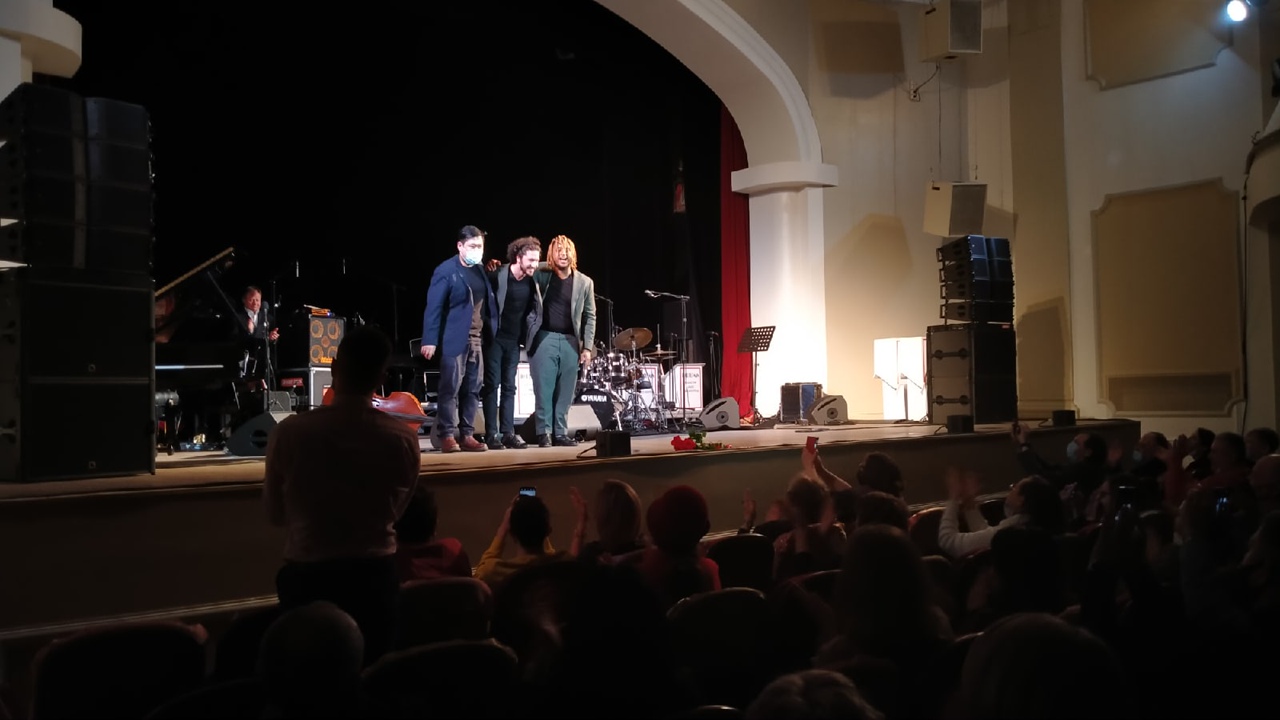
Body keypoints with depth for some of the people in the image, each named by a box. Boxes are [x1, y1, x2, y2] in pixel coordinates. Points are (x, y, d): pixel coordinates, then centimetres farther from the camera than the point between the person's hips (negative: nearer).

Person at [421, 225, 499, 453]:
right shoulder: (446, 271, -6)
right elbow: (433, 307, -10)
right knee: (450, 388, -4)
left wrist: (491, 334, 8)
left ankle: (467, 436, 13)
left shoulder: (481, 271, 15)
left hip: (478, 339, 7)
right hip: (455, 338, -7)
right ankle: (447, 437, 0)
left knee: (473, 389, 7)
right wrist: (430, 340, -17)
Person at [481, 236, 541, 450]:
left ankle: (508, 433, 10)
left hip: (514, 340, 5)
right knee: (492, 385, -2)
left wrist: (526, 336, 4)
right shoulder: (497, 276, -12)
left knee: (509, 386, 7)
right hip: (495, 338, -5)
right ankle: (492, 434, 0)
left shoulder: (531, 281, 3)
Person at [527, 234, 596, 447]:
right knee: (543, 390, -3)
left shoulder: (585, 283, 6)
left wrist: (587, 347, 3)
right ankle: (544, 433, 3)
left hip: (570, 342, 2)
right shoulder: (540, 276, 2)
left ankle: (561, 433, 12)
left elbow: (590, 317, 9)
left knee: (565, 392, 5)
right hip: (544, 339, -2)